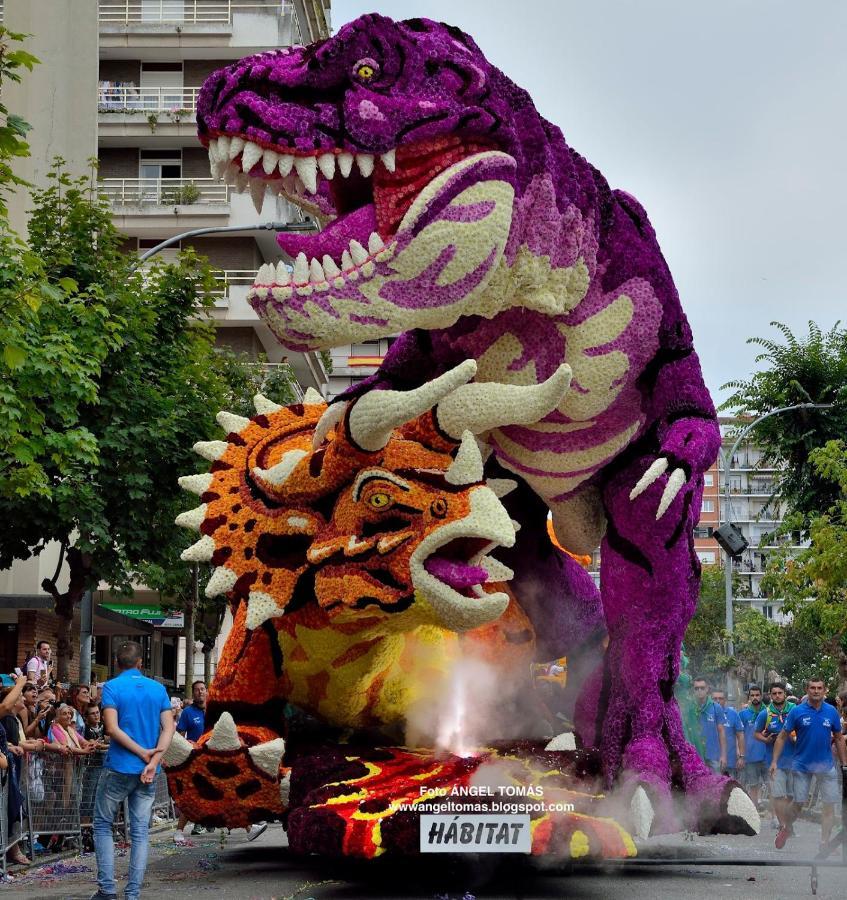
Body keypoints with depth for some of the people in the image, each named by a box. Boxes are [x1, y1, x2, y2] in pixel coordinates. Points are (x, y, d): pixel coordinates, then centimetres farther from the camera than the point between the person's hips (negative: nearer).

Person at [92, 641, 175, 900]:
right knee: (140, 832, 6)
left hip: (118, 768, -3)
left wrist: (143, 752, -10)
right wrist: (153, 760, -11)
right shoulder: (158, 689, 7)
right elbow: (169, 728, -3)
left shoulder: (112, 687, -6)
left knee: (103, 825, 10)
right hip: (148, 772, 4)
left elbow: (112, 728, -15)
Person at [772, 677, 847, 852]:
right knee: (798, 803, 6)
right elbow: (782, 737, -3)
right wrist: (774, 761, -8)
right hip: (802, 765, -2)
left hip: (825, 765, 2)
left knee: (829, 805, 0)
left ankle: (825, 844, 8)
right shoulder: (797, 711, -7)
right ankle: (785, 831, 30)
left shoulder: (831, 712, -1)